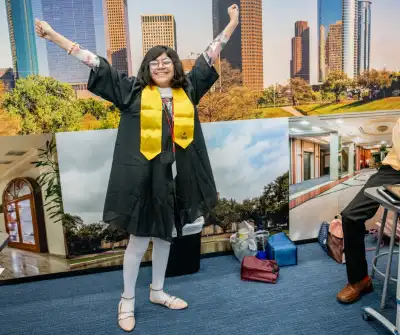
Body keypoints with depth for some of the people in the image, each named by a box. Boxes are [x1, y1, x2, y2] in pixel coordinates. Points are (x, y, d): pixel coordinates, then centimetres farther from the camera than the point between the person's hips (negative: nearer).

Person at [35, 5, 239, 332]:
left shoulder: (188, 89, 8)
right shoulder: (132, 90, 0)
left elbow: (209, 56, 15)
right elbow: (97, 64, 0)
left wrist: (232, 24, 19)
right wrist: (53, 35, 0)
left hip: (176, 175, 4)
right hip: (143, 175, -4)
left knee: (165, 235, 17)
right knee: (139, 239, 4)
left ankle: (158, 291, 36)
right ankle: (127, 300, 24)